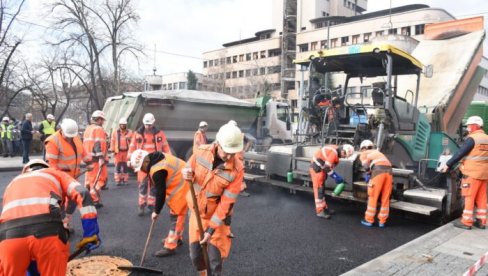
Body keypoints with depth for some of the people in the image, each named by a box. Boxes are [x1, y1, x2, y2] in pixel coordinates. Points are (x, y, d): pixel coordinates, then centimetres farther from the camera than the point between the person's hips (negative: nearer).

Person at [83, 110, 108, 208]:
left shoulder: (87, 129, 18)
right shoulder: (99, 129, -10)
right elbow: (98, 144, -21)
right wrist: (101, 158, -25)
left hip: (88, 158, 9)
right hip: (96, 159, -9)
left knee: (90, 179, 17)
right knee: (100, 178, -4)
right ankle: (95, 200, -8)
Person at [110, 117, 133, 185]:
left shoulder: (130, 132, 6)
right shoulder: (115, 133, 8)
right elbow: (112, 141, 5)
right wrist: (112, 149, -2)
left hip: (126, 152, 0)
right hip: (118, 152, 0)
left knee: (125, 166, 6)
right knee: (118, 166, -2)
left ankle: (125, 179, 16)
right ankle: (117, 180, 4)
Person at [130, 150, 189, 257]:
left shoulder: (157, 171, -26)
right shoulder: (158, 158, 3)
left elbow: (160, 193, -19)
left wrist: (156, 211, -8)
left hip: (181, 188, -11)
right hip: (180, 185, 11)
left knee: (177, 217, -5)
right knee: (174, 214, 21)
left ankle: (170, 247, 1)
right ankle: (176, 238, 36)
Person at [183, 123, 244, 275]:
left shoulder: (237, 169, -24)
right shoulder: (201, 151, -16)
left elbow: (227, 202, -22)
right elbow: (188, 169, 2)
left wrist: (212, 229, -20)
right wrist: (186, 174, -24)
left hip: (217, 216, -3)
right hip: (197, 211, 3)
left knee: (215, 259, 1)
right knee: (195, 254, 14)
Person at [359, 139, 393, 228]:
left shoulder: (364, 154, 20)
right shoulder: (377, 152, 36)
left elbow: (366, 166, 2)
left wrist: (369, 173, 20)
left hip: (378, 171, -5)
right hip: (389, 171, 5)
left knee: (373, 197, 5)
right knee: (385, 198, 10)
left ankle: (369, 220, 13)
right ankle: (382, 221, 17)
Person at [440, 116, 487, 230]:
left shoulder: (472, 138, -13)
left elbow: (460, 154, -15)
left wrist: (448, 165, -8)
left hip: (472, 172, -8)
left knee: (469, 197, -2)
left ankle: (466, 221, 2)